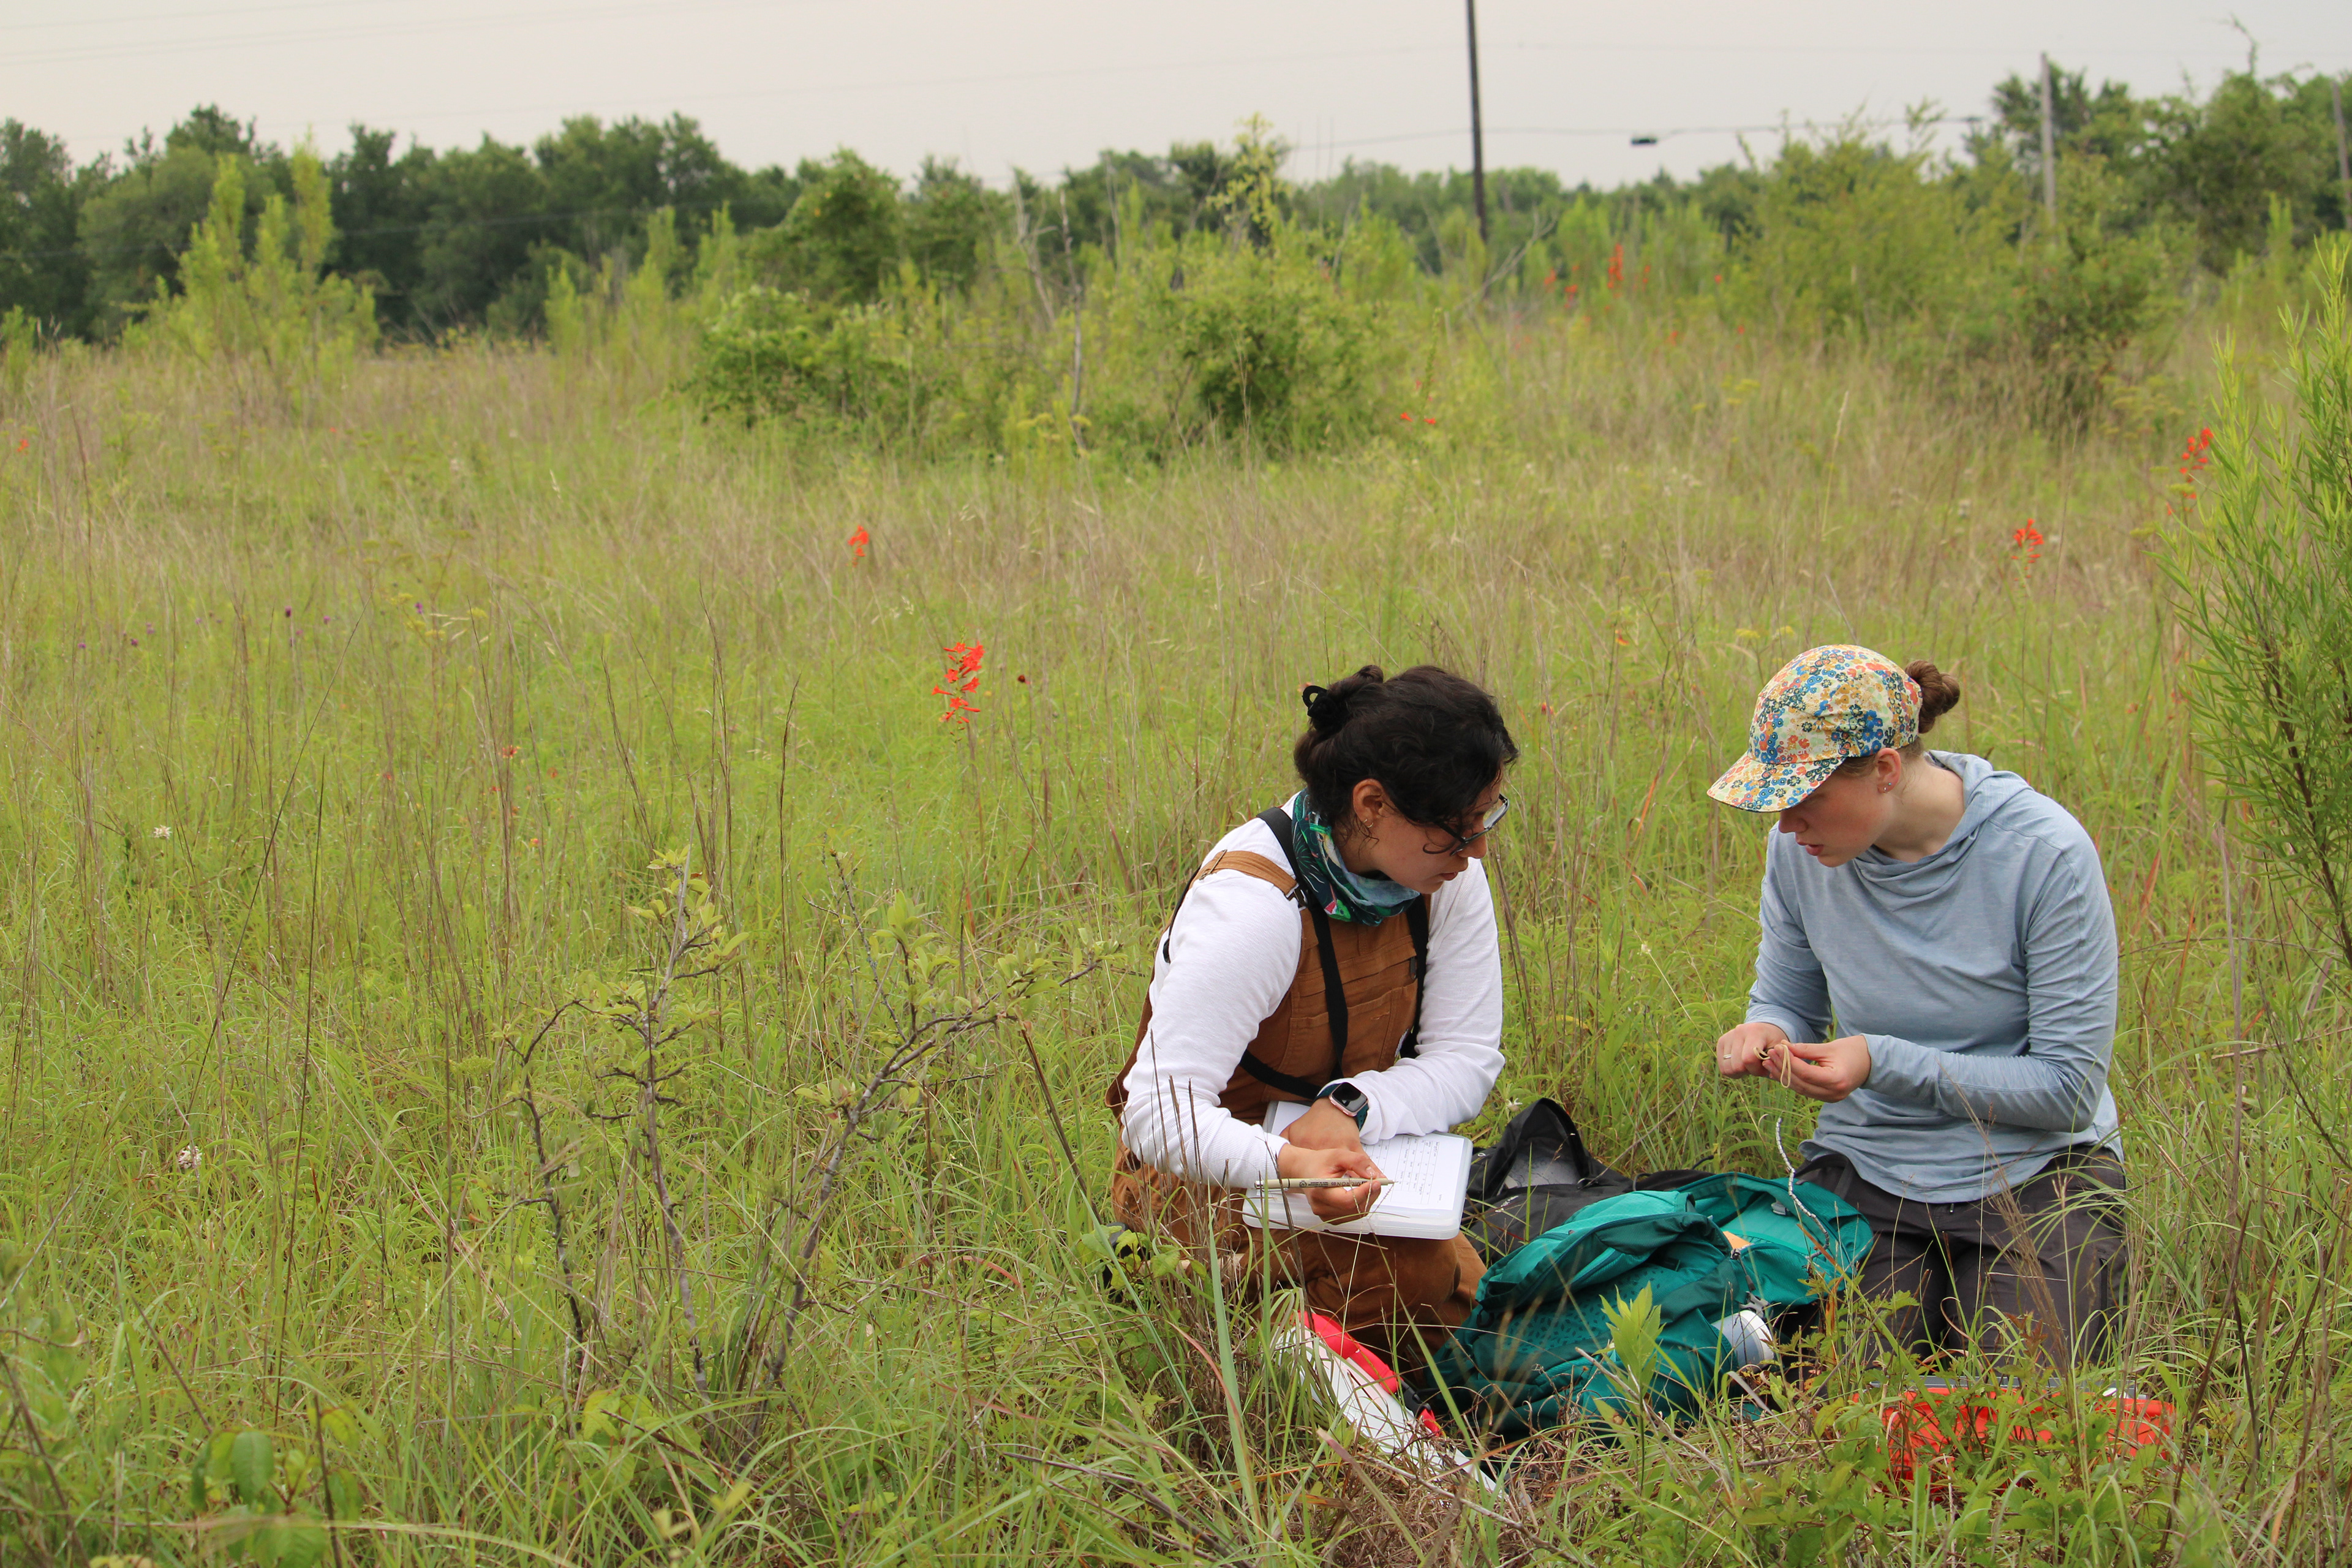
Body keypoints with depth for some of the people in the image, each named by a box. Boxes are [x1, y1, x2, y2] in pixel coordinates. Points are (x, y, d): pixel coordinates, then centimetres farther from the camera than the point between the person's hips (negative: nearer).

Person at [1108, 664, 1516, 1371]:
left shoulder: (1449, 878, -7)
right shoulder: (1254, 904, -28)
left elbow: (1468, 1060, -5)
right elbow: (1158, 1108, -33)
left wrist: (1351, 1104, -26)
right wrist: (1286, 1164, -53)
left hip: (1348, 1155, 7)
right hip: (1206, 1182, -7)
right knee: (1416, 1276, -33)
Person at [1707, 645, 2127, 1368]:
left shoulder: (2046, 853, -18)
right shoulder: (1801, 849, -5)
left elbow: (2070, 1086, -16)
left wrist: (1887, 1063, -25)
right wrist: (1764, 1034, -15)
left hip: (2033, 1171, -3)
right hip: (1865, 1168, 3)